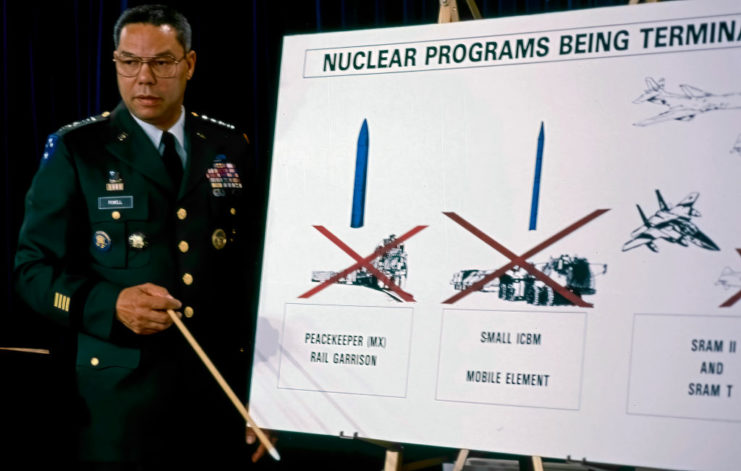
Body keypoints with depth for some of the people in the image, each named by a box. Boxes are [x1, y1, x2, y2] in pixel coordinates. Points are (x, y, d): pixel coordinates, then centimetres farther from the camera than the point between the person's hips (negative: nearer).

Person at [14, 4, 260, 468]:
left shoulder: (231, 149, 9)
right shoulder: (75, 150, -1)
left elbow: (253, 257, 10)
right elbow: (34, 268, -2)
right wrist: (111, 304, -20)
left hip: (225, 383, 3)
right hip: (123, 389, -3)